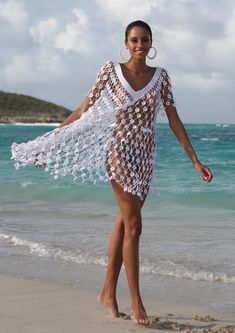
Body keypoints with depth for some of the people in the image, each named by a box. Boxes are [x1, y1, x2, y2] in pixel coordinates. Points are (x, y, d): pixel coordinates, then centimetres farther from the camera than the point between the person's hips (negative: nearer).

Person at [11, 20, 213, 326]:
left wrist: (195, 161, 1)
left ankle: (108, 292, 21)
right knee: (134, 225, -9)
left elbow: (174, 120, 5)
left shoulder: (160, 76, 4)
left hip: (146, 156, 4)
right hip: (120, 152, -4)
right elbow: (83, 111, 0)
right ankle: (136, 303, -4)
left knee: (124, 224, 10)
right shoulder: (111, 71, -5)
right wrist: (49, 142, 1)